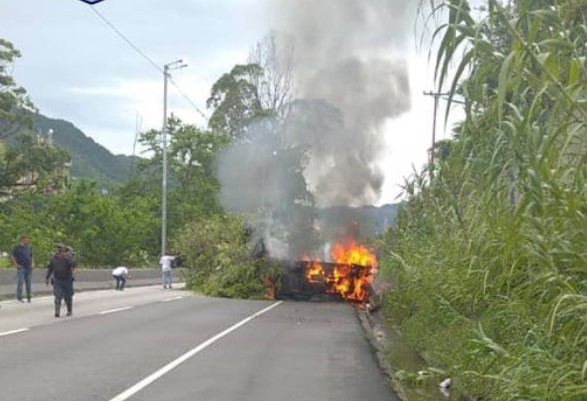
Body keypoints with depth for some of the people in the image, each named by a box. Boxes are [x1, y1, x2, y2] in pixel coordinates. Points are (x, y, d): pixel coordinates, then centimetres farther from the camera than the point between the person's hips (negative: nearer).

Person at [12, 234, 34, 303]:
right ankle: (19, 297, -3)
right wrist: (17, 265, -10)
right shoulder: (17, 248, -1)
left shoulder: (29, 248, 13)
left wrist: (32, 264, 6)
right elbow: (13, 257, 0)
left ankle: (28, 297, 13)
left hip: (29, 268, 5)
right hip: (21, 268, -5)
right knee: (20, 282, -8)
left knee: (28, 283, 7)